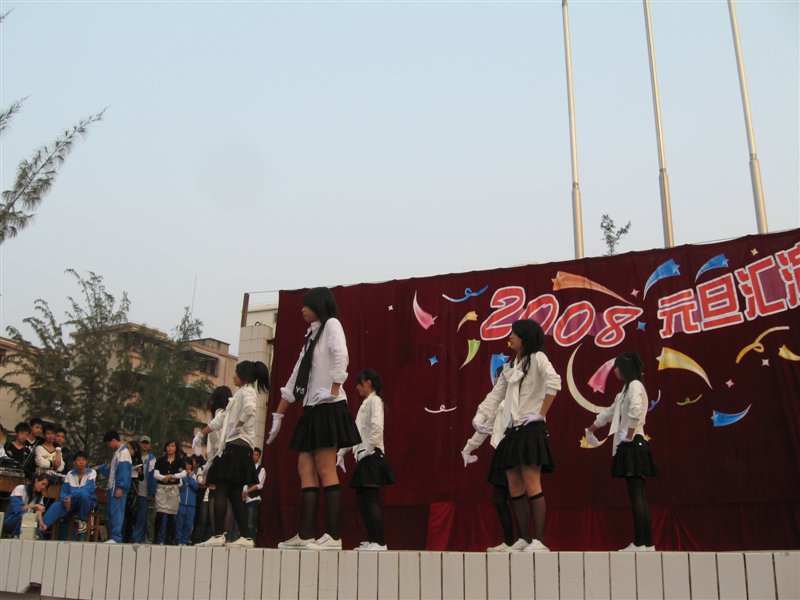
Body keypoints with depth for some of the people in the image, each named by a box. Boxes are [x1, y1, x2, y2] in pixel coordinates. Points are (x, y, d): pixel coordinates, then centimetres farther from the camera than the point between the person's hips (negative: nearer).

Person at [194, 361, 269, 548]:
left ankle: (218, 535, -14)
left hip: (237, 446, -9)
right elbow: (221, 418, 28)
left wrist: (238, 426, -17)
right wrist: (201, 434, 27)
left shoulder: (247, 391, -4)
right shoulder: (240, 394, 24)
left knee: (221, 491, -9)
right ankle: (246, 537, 3)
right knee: (234, 494, 5)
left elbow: (250, 408, -28)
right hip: (233, 447, 9)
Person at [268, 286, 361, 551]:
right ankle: (305, 535, 2)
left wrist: (334, 391, -23)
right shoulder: (311, 336, 23)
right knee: (305, 469, 2)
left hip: (328, 408, -9)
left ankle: (333, 536, -10)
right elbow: (295, 379, 22)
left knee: (325, 469, -11)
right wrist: (278, 417, 21)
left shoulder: (331, 324, 0)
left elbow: (340, 356, -20)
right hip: (312, 410, 9)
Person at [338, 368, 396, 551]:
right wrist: (341, 453, 20)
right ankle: (372, 540, 13)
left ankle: (379, 542, -7)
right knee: (362, 499, 8)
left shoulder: (374, 400, -6)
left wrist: (368, 449, -18)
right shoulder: (366, 403, 21)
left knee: (371, 500, -9)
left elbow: (377, 427, -22)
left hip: (372, 456, -9)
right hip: (364, 456, 9)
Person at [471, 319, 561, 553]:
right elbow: (495, 395, 17)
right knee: (515, 490, 7)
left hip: (530, 429, -8)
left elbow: (554, 381, -21)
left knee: (531, 487, -10)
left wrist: (542, 414, -19)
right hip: (511, 430, 8)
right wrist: (480, 416, 4)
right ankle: (524, 540, 13)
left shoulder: (537, 358, -3)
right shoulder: (510, 367, 20)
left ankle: (539, 541, -7)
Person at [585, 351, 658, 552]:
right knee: (639, 495, 7)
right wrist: (592, 427, 43)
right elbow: (611, 411, 33)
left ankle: (640, 543, -9)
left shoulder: (635, 385, -7)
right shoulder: (627, 388, 22)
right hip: (630, 445, 9)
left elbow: (636, 410, -25)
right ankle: (647, 543, 8)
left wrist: (630, 434, -17)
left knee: (637, 495, -9)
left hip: (633, 444, -9)